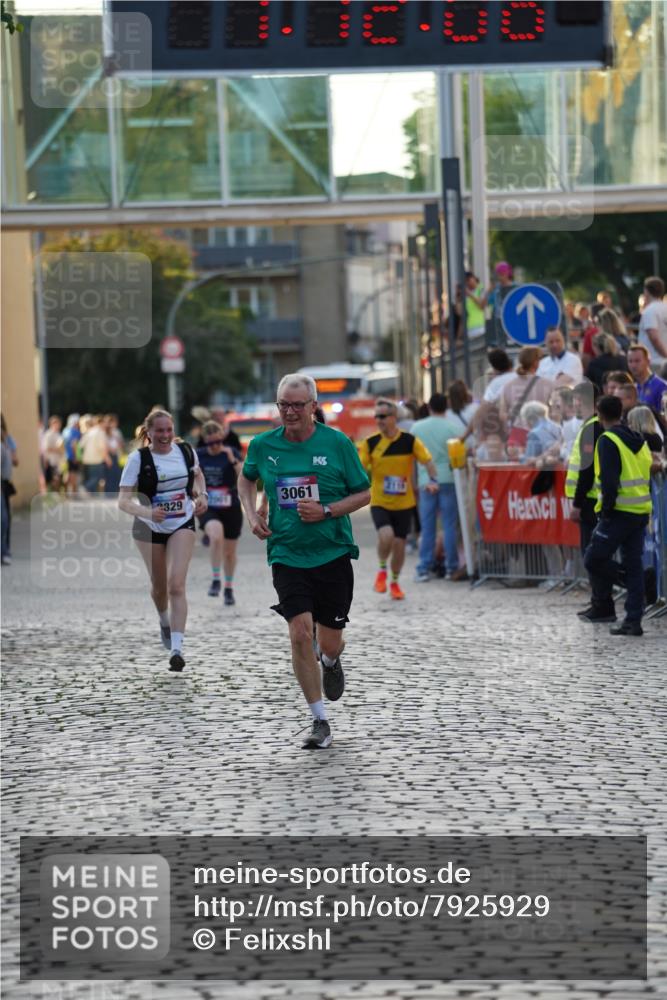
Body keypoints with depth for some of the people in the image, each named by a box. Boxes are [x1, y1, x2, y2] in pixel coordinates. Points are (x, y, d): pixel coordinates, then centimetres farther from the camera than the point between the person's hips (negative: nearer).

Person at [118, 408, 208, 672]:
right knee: (159, 586, 14)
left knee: (176, 584, -16)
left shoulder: (186, 451, -6)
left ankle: (176, 648, -20)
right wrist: (147, 512, -36)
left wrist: (201, 496, -2)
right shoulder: (139, 459, -15)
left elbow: (197, 475, 18)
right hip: (149, 528, 0)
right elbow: (123, 500, -19)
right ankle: (165, 622, 49)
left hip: (182, 525, 0)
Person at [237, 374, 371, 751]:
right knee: (300, 633, -15)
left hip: (333, 554, 0)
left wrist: (325, 511, -14)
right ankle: (321, 722, -5)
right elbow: (247, 478, 23)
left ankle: (331, 663, 46)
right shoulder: (263, 445, 1)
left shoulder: (338, 443, -5)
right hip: (287, 556, 1)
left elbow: (363, 494, 1)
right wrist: (252, 513, 6)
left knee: (330, 643, 5)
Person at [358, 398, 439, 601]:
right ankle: (382, 571, 5)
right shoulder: (370, 443, -4)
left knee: (399, 544, 4)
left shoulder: (409, 440, -5)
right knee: (386, 536, -24)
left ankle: (394, 582, 29)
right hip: (379, 502, -1)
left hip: (404, 503, 1)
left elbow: (428, 461, -7)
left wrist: (433, 480, -24)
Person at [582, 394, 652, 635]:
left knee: (594, 560, 1)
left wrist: (607, 510, -11)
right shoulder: (638, 440, 16)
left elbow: (609, 480, -18)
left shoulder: (607, 441, -9)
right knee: (633, 564, 8)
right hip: (641, 512, 8)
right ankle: (633, 621, 6)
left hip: (619, 513, -8)